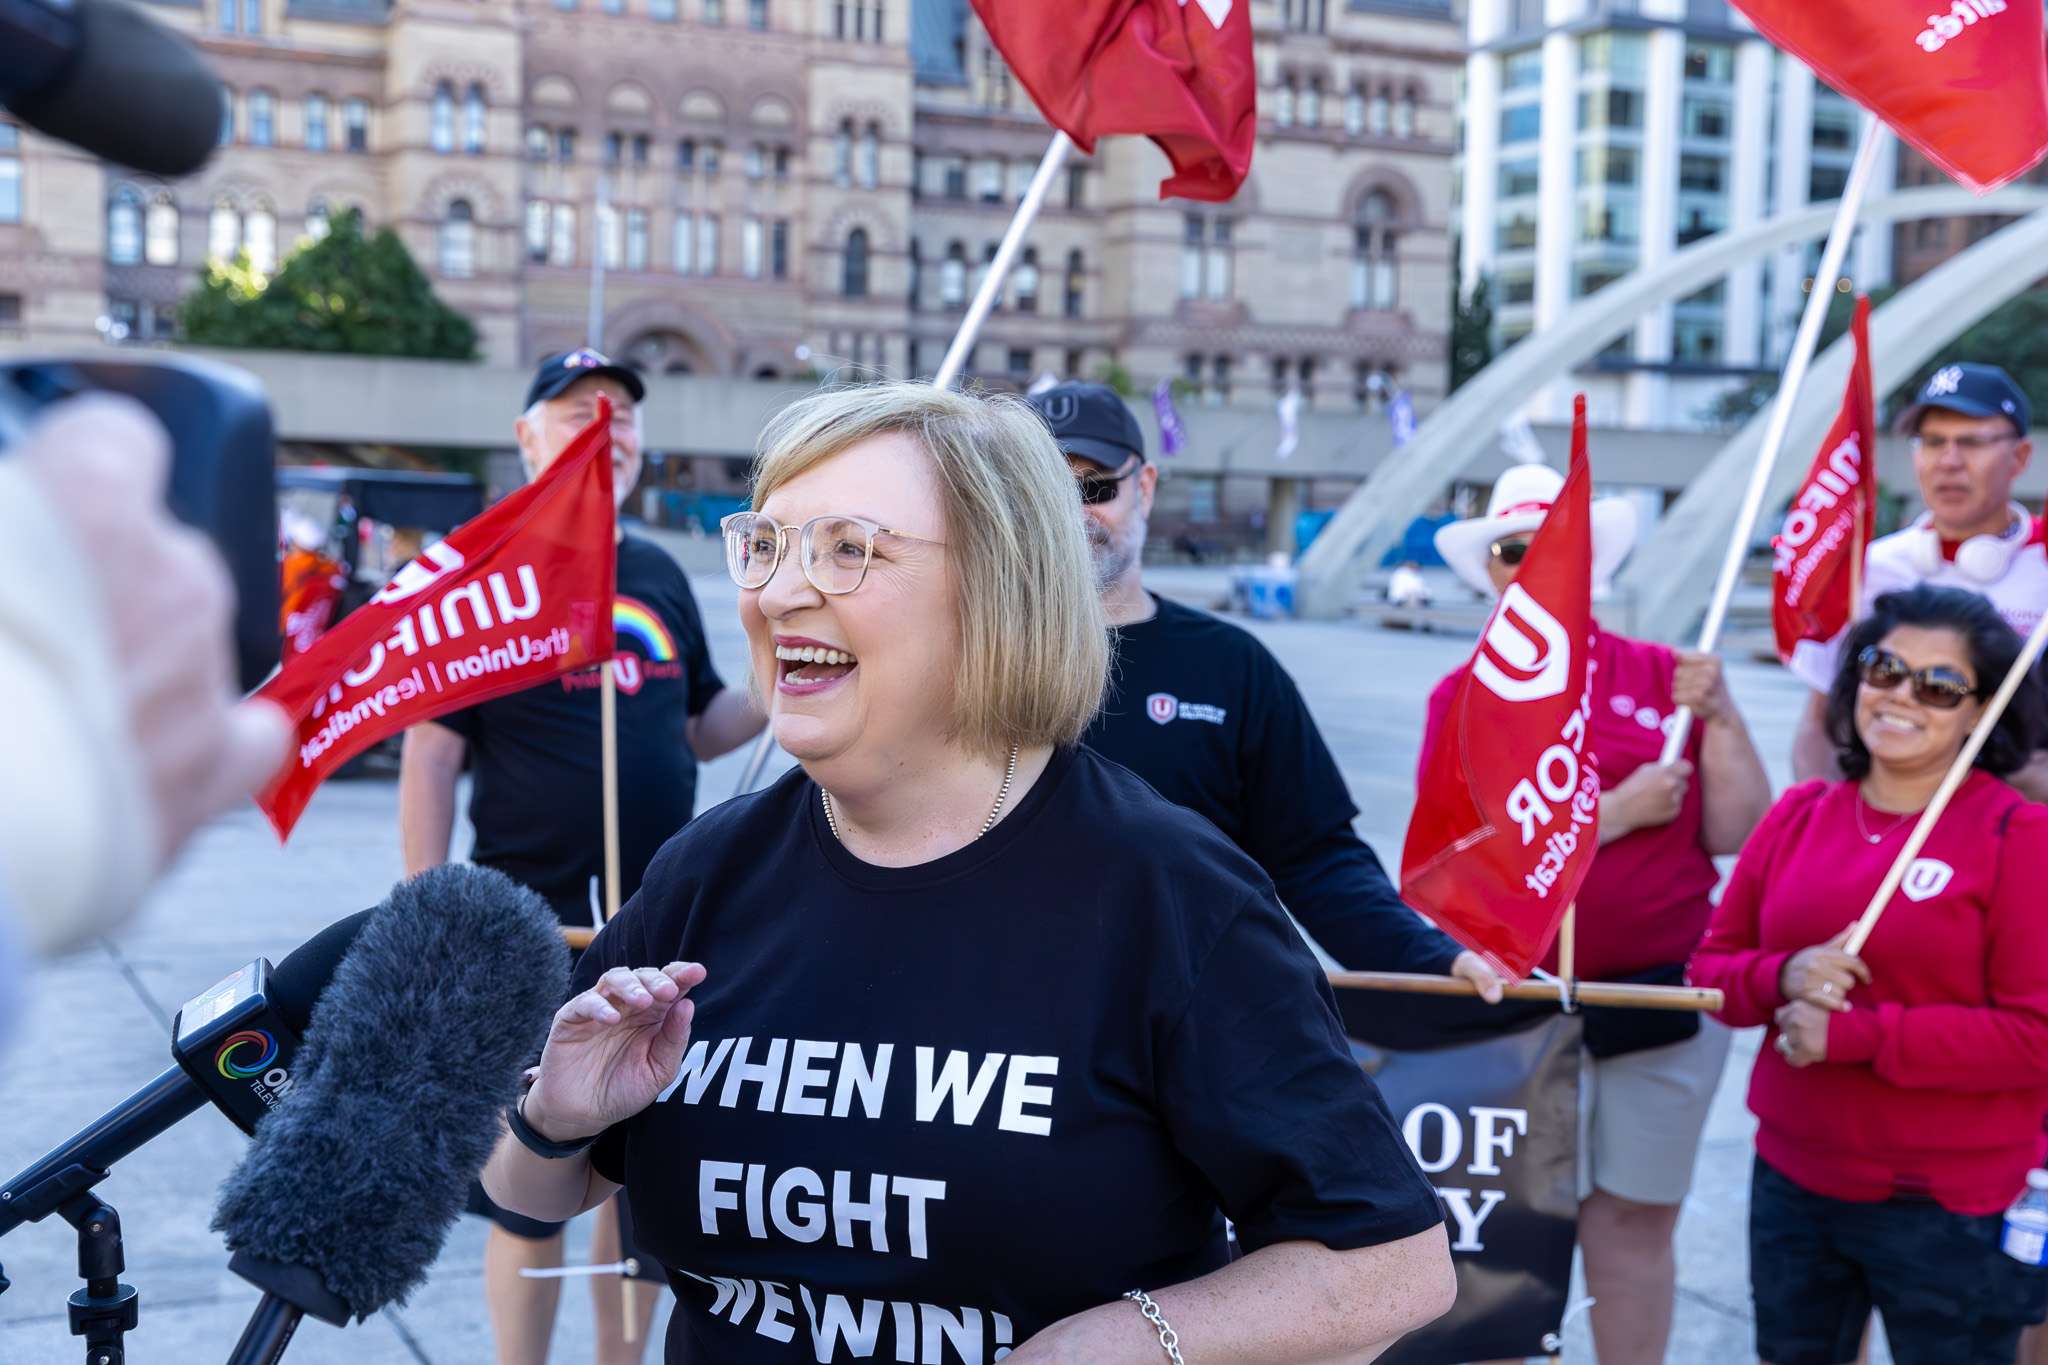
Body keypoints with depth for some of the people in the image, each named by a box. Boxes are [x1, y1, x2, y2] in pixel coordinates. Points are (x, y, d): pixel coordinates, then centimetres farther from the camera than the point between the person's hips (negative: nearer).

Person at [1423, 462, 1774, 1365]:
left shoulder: (1662, 676, 4)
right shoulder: (1464, 696, -2)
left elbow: (1737, 836, 2)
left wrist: (1720, 717, -10)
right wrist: (1620, 810, -14)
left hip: (1666, 995, 2)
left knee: (1638, 1220, 11)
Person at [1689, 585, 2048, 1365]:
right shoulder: (1799, 814, 2)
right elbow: (1712, 964, 7)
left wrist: (1857, 1036, -21)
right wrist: (1782, 979, -15)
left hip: (1950, 1210, -4)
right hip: (1791, 1183, 5)